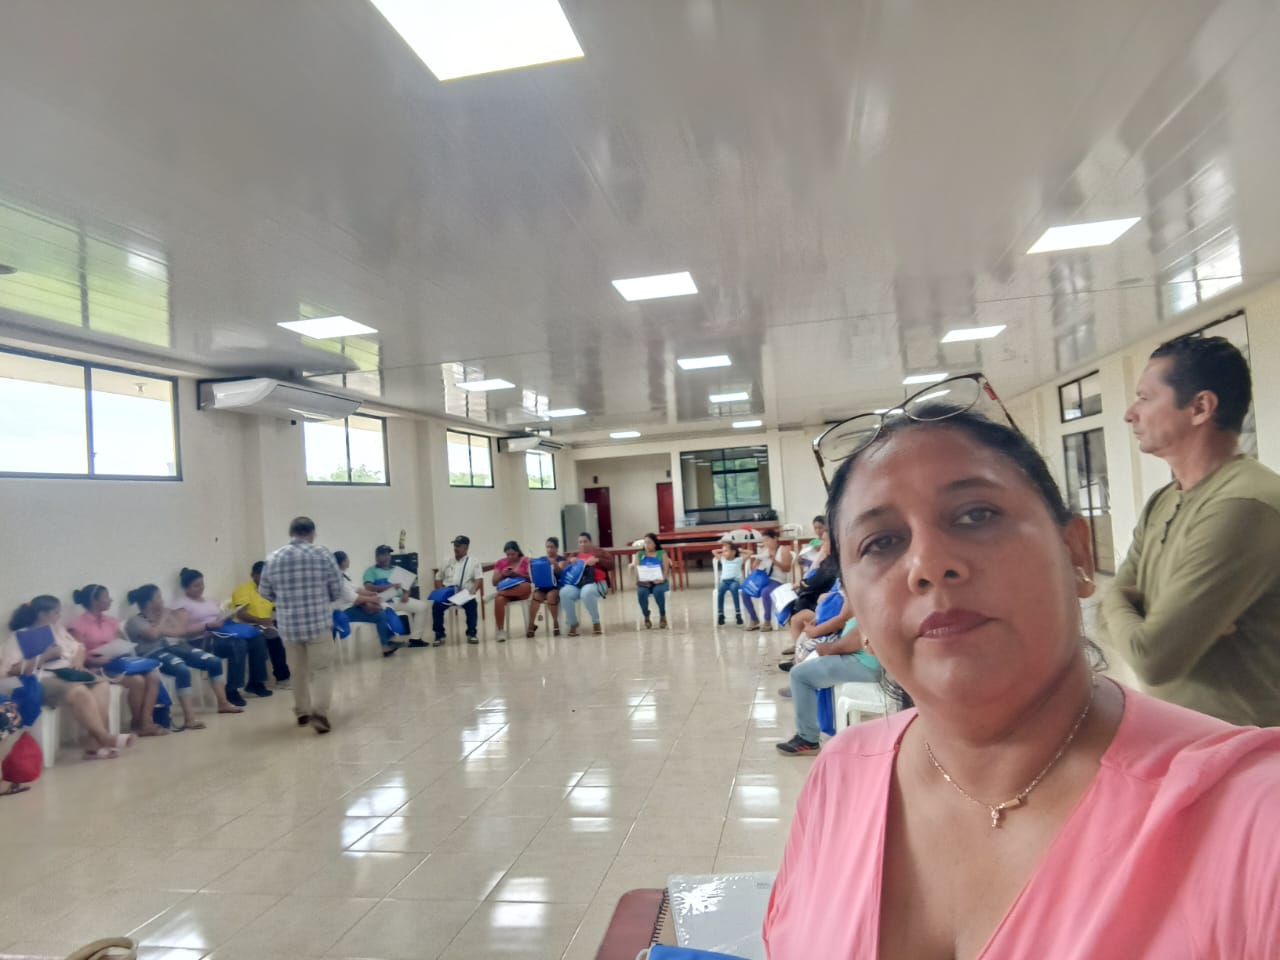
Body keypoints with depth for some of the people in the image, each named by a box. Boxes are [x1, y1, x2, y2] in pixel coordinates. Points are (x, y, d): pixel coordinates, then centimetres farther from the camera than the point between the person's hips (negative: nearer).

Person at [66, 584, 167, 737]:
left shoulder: (111, 621, 17)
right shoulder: (78, 625, -3)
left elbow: (124, 643, 18)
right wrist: (102, 659, -24)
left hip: (118, 662, 7)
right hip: (98, 667, -7)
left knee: (153, 674, -21)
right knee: (137, 680, -29)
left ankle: (147, 722, -23)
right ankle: (137, 724, -9)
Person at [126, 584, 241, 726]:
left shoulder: (166, 613, 19)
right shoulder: (135, 621, -1)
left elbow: (182, 631, 9)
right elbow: (153, 634, -19)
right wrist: (163, 618, -6)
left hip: (176, 646, 7)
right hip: (155, 652, -7)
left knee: (214, 661, -10)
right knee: (182, 670, -37)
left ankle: (223, 703, 2)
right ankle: (189, 717, -40)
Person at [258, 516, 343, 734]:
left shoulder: (273, 559, 3)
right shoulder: (323, 553, -4)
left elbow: (265, 592, 12)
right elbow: (337, 590, 1)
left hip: (288, 625, 3)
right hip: (318, 621, -3)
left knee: (298, 670, 16)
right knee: (322, 669, 0)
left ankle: (302, 711, 27)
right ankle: (319, 712, -15)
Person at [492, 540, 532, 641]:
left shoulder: (526, 560, 7)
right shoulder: (500, 563, 14)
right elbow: (494, 583, 12)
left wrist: (518, 573, -14)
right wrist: (502, 574, -7)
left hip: (522, 590, -2)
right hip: (505, 589, 2)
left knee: (526, 586, -39)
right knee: (499, 599, -35)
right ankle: (500, 631, -30)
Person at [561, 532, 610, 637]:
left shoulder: (598, 552, 17)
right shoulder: (575, 555, 25)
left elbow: (610, 565, 4)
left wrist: (597, 560, -10)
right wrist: (570, 561, -4)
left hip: (595, 583, -3)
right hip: (577, 583, 3)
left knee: (587, 592, -40)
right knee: (564, 593, -30)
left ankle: (596, 623, -20)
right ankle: (573, 624, -15)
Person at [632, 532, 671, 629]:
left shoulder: (662, 553, 9)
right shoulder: (639, 555, 13)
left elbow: (666, 569, -1)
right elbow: (636, 570, 3)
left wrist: (661, 579, -21)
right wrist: (640, 580, -17)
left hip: (658, 581, -1)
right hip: (644, 582, 1)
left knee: (658, 591, -36)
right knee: (641, 593, -33)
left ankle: (662, 616, -13)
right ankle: (646, 617, -11)